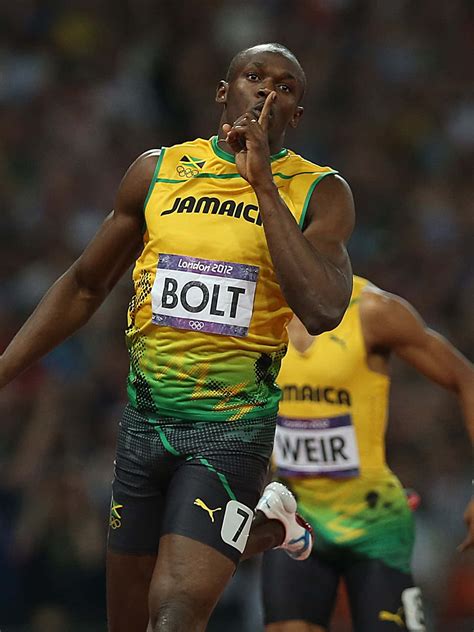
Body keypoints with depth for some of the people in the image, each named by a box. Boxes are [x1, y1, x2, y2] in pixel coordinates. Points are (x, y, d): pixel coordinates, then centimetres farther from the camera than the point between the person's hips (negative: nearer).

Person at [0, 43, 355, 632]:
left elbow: (322, 312, -21)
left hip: (232, 428, -5)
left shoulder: (318, 194, -4)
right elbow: (84, 286, 15)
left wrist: (264, 186, -19)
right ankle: (269, 526, 37)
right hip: (145, 420, 5)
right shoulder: (158, 171, 6)